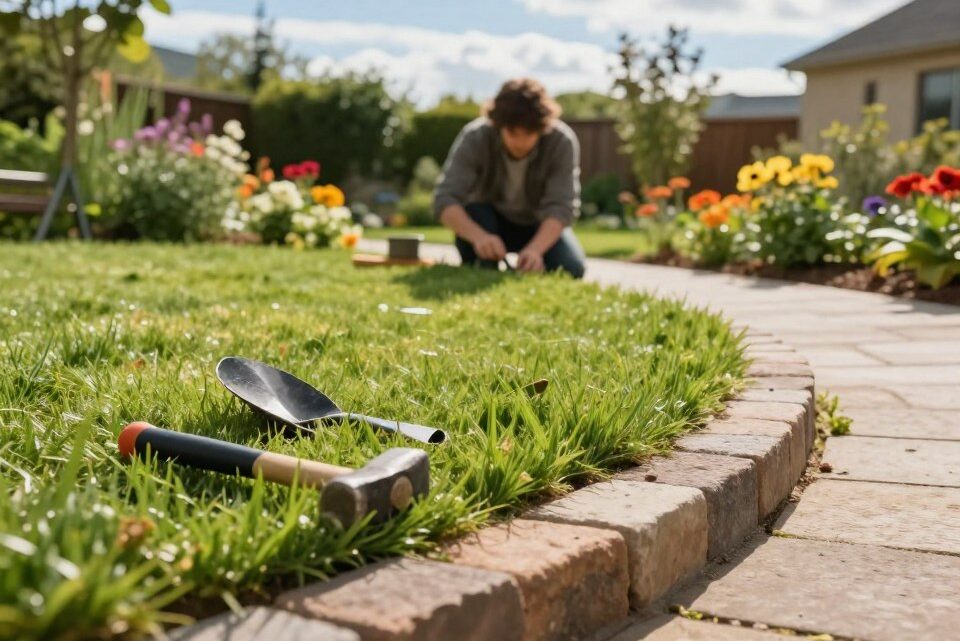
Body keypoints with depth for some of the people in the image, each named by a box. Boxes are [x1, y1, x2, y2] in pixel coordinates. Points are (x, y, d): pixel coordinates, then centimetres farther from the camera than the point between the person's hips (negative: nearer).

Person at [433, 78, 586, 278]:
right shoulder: (474, 138, -27)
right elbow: (445, 199, -35)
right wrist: (478, 236, -54)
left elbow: (561, 206, -31)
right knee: (474, 214, -34)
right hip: (487, 221, 0)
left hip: (539, 225, 0)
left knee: (571, 269, -25)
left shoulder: (563, 142, -26)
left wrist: (535, 248, -50)